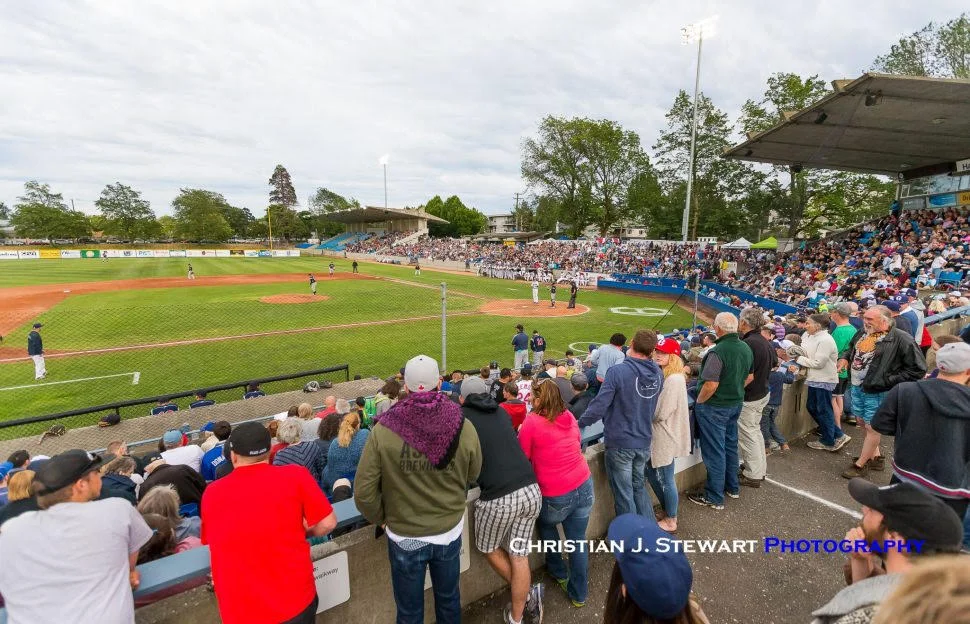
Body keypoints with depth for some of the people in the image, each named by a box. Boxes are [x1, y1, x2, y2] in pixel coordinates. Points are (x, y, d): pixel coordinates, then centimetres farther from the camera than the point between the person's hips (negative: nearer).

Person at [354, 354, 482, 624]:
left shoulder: (383, 431, -24)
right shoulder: (464, 428, -19)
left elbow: (363, 491, -16)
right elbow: (472, 475, -2)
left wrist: (380, 518, 3)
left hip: (404, 537, -1)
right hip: (450, 531, 2)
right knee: (449, 599, 27)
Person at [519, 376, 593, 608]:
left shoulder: (532, 422, -12)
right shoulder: (569, 416, 5)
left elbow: (523, 458, -1)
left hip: (556, 495, -4)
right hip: (584, 486, 4)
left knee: (546, 523, 28)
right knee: (578, 541, 17)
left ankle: (559, 573, 40)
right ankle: (579, 594, 30)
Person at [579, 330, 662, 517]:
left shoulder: (618, 372, -22)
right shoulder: (657, 373, -3)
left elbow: (599, 405, -23)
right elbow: (652, 405, 10)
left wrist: (580, 423, -8)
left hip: (620, 443, -6)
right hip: (644, 441, 6)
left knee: (623, 494, 10)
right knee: (639, 487, 24)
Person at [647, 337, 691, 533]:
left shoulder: (674, 379, -23)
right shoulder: (664, 375, 7)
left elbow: (660, 413, -24)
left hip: (665, 437, -9)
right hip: (657, 435, 9)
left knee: (665, 480, 7)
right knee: (652, 474, 20)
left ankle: (671, 521, 26)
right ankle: (668, 510, 38)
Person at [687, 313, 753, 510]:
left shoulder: (718, 351, -26)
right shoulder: (746, 348, 2)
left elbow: (711, 385, -28)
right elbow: (749, 376, 13)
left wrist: (698, 402, -14)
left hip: (715, 407, -8)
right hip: (736, 404, 8)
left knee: (714, 451, 2)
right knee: (730, 446, 22)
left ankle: (714, 497, 14)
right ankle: (732, 487, 37)